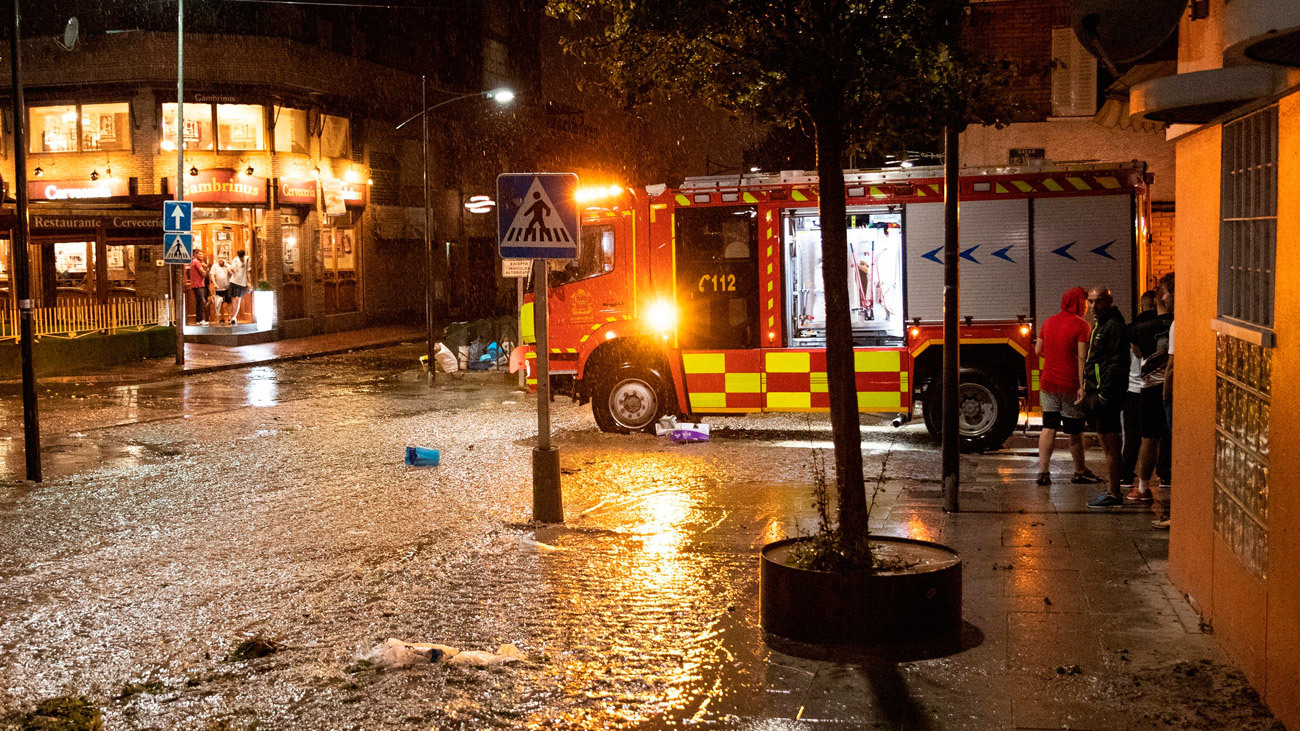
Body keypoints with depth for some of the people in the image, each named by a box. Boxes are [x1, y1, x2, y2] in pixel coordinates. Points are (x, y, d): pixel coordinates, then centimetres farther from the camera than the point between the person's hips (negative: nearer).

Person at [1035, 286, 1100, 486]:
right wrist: (1083, 386, -18)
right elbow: (1082, 357, -16)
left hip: (1048, 383, 5)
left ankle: (1043, 471, 0)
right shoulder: (1081, 325, -10)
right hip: (1070, 385, -5)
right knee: (1075, 431, 6)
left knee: (1048, 428, 6)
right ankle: (1080, 472, 18)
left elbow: (1039, 350, 15)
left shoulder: (1049, 322, 9)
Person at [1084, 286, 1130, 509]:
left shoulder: (1114, 327, -14)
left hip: (1107, 393, -10)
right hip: (1096, 392, 10)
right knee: (1107, 444, 15)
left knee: (1110, 445, -6)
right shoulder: (1098, 325, 18)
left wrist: (1105, 394, -23)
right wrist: (1086, 390, 21)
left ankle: (1113, 495, -3)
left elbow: (1116, 364, -20)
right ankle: (1111, 489, 22)